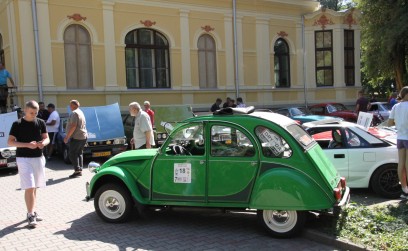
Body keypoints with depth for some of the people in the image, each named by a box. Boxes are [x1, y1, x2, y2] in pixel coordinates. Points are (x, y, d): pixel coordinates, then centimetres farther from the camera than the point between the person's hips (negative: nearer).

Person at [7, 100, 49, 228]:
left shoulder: (41, 123, 5)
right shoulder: (17, 124, -5)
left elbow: (46, 138, 10)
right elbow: (10, 142, -7)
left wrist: (43, 143, -14)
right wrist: (27, 144, -20)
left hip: (39, 158, 4)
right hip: (24, 159, -4)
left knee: (34, 188, 13)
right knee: (29, 188, -10)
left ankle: (32, 211, 25)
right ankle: (30, 215, -5)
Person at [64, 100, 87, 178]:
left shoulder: (74, 113, -13)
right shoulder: (81, 112, 18)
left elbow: (73, 126, -21)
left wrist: (67, 136, -18)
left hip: (77, 137, -10)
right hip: (83, 136, 10)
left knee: (72, 154, -5)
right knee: (79, 153, 13)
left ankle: (77, 170, -10)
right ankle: (80, 170, 13)